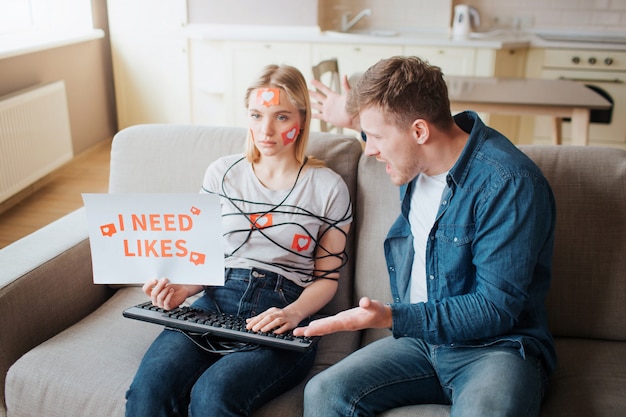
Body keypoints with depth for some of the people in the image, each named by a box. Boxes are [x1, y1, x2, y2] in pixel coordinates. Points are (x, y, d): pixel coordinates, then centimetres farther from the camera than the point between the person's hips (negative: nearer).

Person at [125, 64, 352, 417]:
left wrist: (294, 313, -12)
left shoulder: (328, 188, 6)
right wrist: (181, 288, -4)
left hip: (282, 313, -2)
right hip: (215, 302, 3)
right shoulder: (223, 173, 14)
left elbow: (327, 277, 7)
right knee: (149, 387, -26)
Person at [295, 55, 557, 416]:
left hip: (496, 346, -6)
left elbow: (495, 309, -21)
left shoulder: (510, 184, -19)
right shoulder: (417, 161, 6)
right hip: (420, 336, 6)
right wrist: (353, 116, 37)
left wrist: (392, 317, -27)